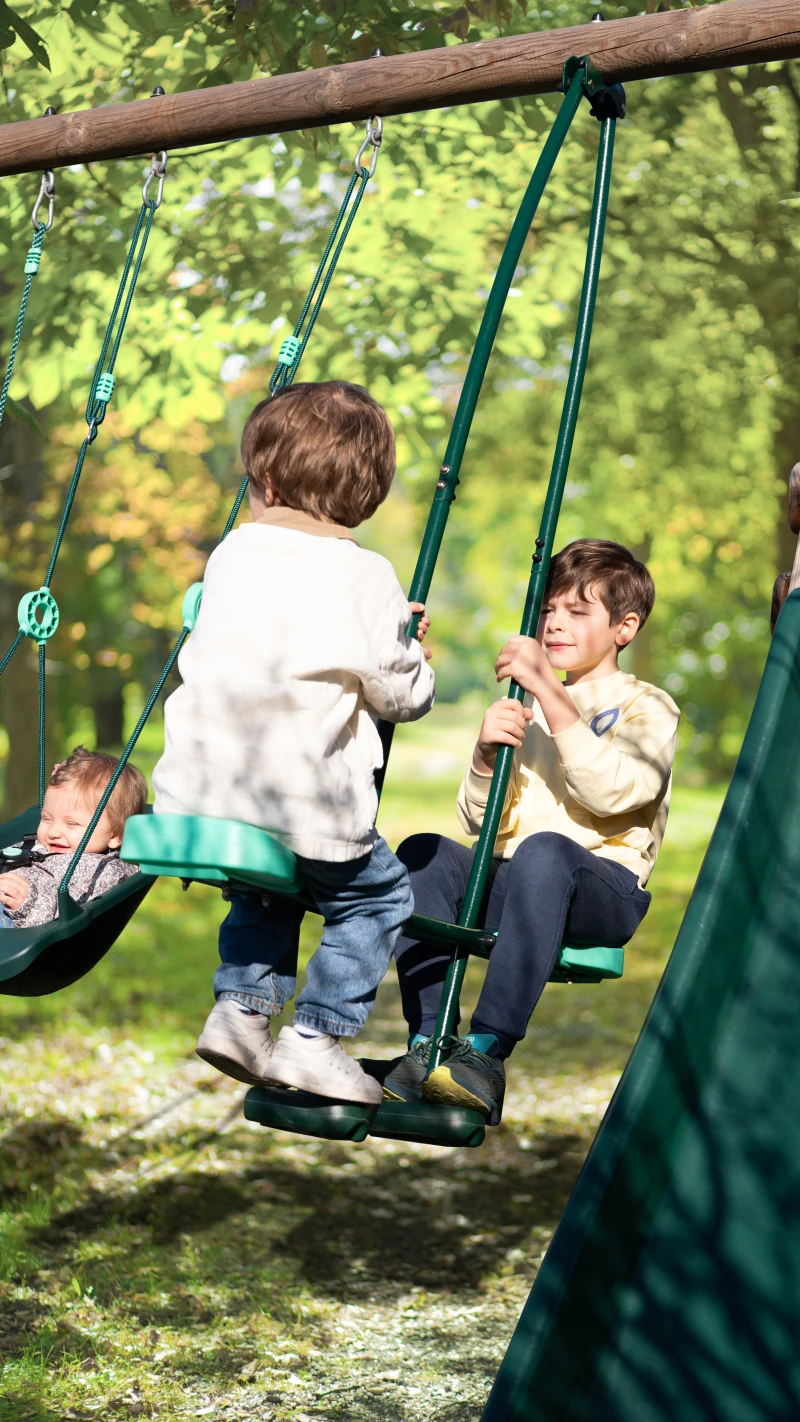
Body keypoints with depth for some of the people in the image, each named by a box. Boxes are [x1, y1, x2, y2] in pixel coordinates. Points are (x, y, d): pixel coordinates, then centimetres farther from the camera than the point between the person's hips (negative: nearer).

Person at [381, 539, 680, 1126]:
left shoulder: (646, 706, 4)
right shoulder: (527, 706, 21)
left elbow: (610, 793, -18)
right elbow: (481, 823, 15)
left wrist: (551, 692, -21)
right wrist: (487, 755, -6)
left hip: (604, 889, -5)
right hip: (508, 883, 5)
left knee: (544, 851, -38)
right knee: (424, 852, -22)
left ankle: (486, 1054, -43)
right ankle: (427, 1043, -27)